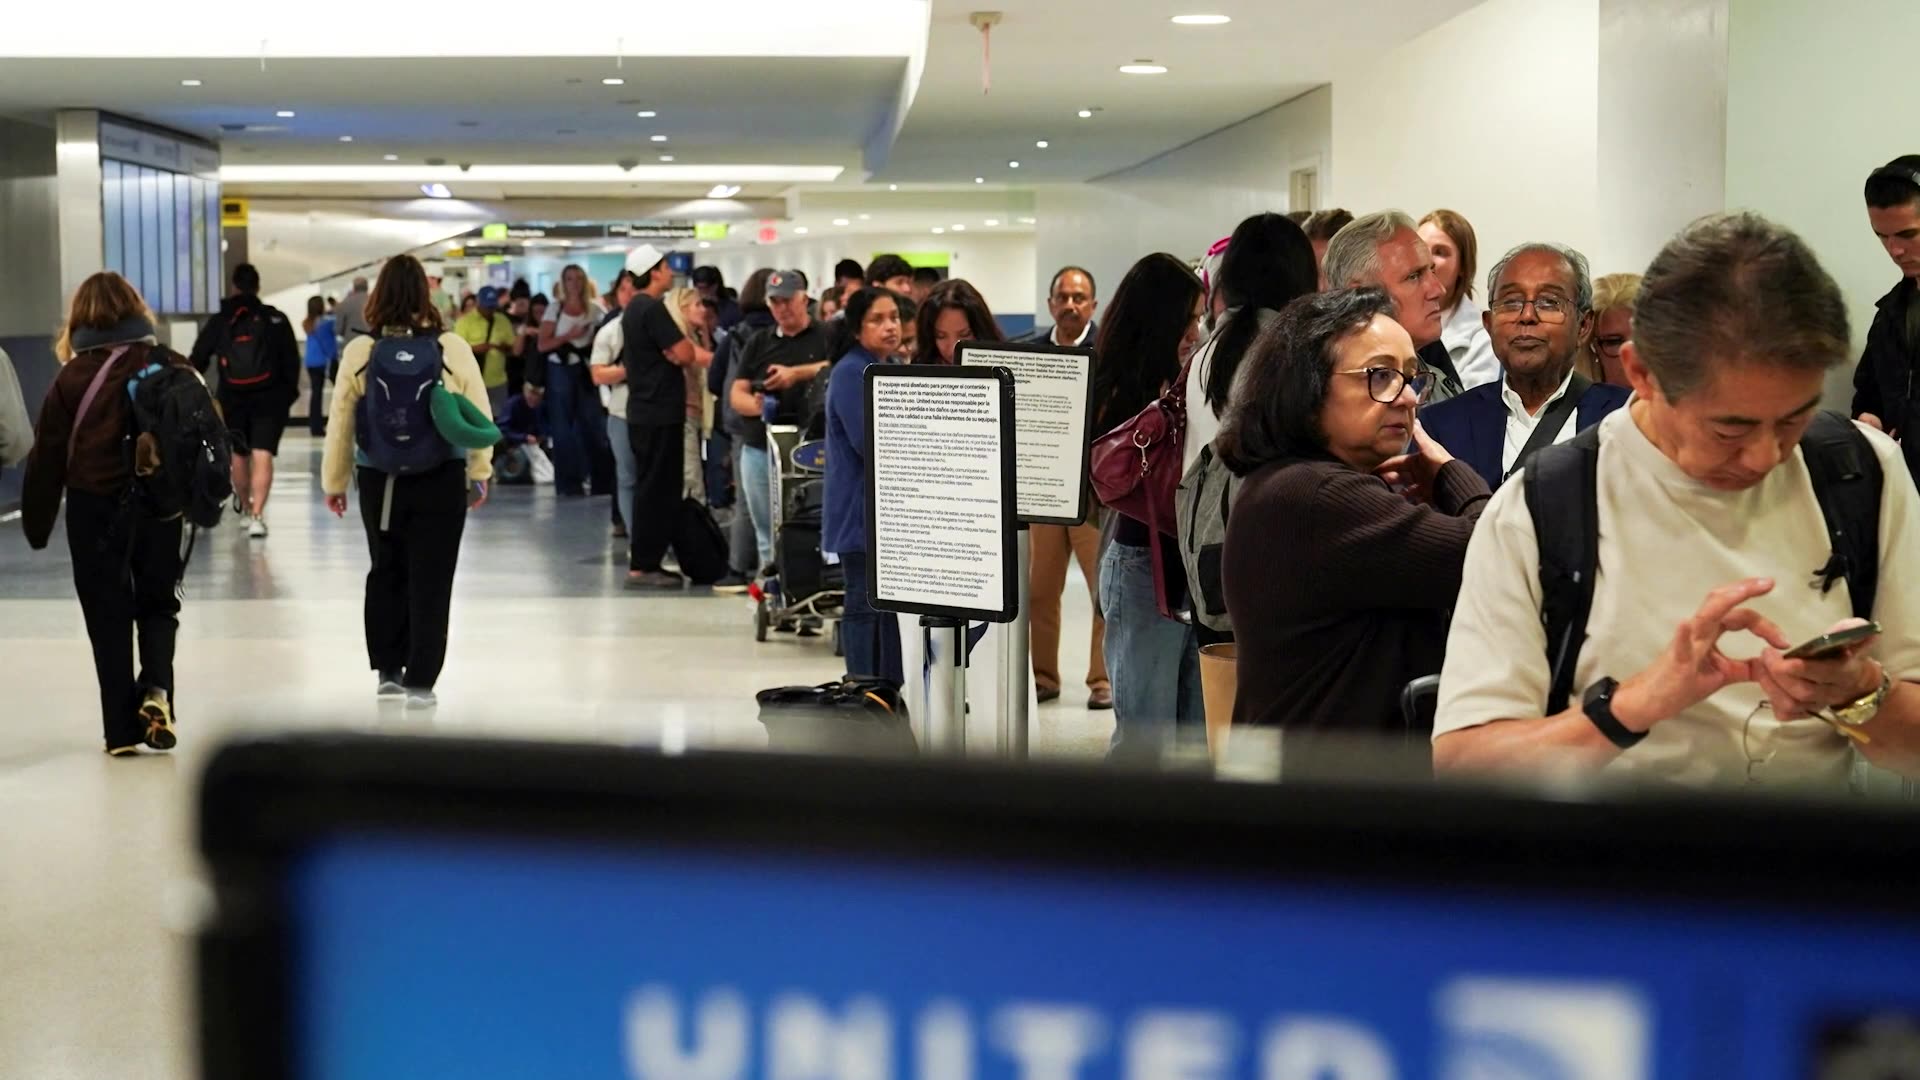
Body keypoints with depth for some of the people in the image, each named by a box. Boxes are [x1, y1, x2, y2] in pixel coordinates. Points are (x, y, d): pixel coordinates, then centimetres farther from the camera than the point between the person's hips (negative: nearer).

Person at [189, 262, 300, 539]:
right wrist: (290, 392, 12)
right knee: (262, 456, -8)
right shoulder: (276, 320, 0)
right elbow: (291, 360, 1)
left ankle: (244, 506, 39)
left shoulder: (218, 322, 4)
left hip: (233, 399, 2)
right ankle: (256, 515, -21)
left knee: (239, 454, 20)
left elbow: (198, 361, 5)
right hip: (269, 398, -2)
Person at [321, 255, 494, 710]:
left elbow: (341, 424, 0)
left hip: (379, 480, 2)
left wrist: (335, 482, 12)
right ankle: (419, 682, 5)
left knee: (386, 572, 20)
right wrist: (479, 474, 8)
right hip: (440, 480, -2)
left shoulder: (360, 352, -6)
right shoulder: (452, 348, -8)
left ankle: (387, 670, 26)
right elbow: (477, 416, -4)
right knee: (430, 581, 5)